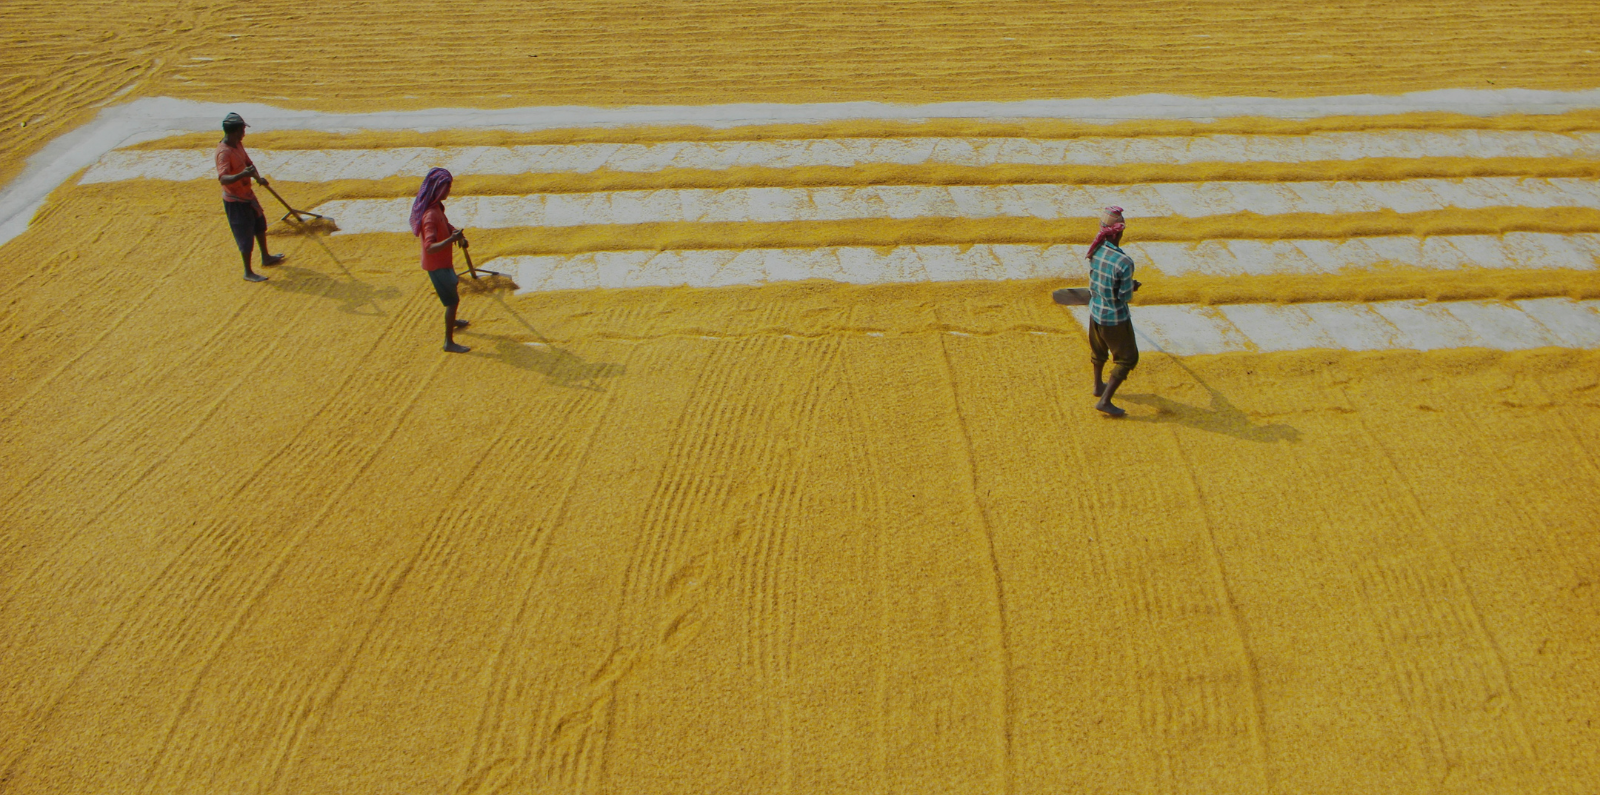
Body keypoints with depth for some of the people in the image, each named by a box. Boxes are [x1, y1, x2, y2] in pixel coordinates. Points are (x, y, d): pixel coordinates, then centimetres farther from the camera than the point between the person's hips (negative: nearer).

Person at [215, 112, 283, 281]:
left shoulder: (238, 144, 1)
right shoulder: (224, 152, -28)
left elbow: (248, 163, 14)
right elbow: (222, 178, -39)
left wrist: (258, 177, -4)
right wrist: (242, 174, -56)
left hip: (248, 194, 10)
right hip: (235, 201, -10)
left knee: (260, 225, 26)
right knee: (246, 236, 0)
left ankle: (266, 257, 46)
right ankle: (248, 272, 13)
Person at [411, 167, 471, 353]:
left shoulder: (436, 206, -1)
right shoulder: (430, 215, -31)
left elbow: (445, 225, 18)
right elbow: (430, 247, -37)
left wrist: (457, 233, -2)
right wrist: (451, 239, -50)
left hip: (443, 261, 10)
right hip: (437, 264, -10)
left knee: (451, 293, 30)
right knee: (453, 300, -3)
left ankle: (451, 321, 54)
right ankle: (449, 342, 6)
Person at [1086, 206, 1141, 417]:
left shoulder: (1095, 250, -10)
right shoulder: (1124, 261, -29)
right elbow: (1125, 297, -21)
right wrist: (1131, 286, 1)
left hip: (1095, 311, 7)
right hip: (1115, 318, -7)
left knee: (1099, 351, 29)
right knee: (1127, 358, 11)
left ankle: (1098, 386, 52)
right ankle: (1105, 401, 10)